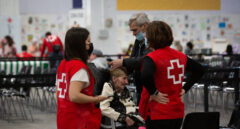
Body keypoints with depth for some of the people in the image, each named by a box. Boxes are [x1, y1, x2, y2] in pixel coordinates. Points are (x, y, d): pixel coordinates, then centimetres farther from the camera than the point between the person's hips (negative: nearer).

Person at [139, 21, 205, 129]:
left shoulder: (151, 58, -14)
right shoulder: (181, 56, 6)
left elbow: (145, 76, -34)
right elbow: (200, 70, 18)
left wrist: (154, 93, -18)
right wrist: (185, 89, 15)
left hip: (157, 114, -6)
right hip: (178, 113, 6)